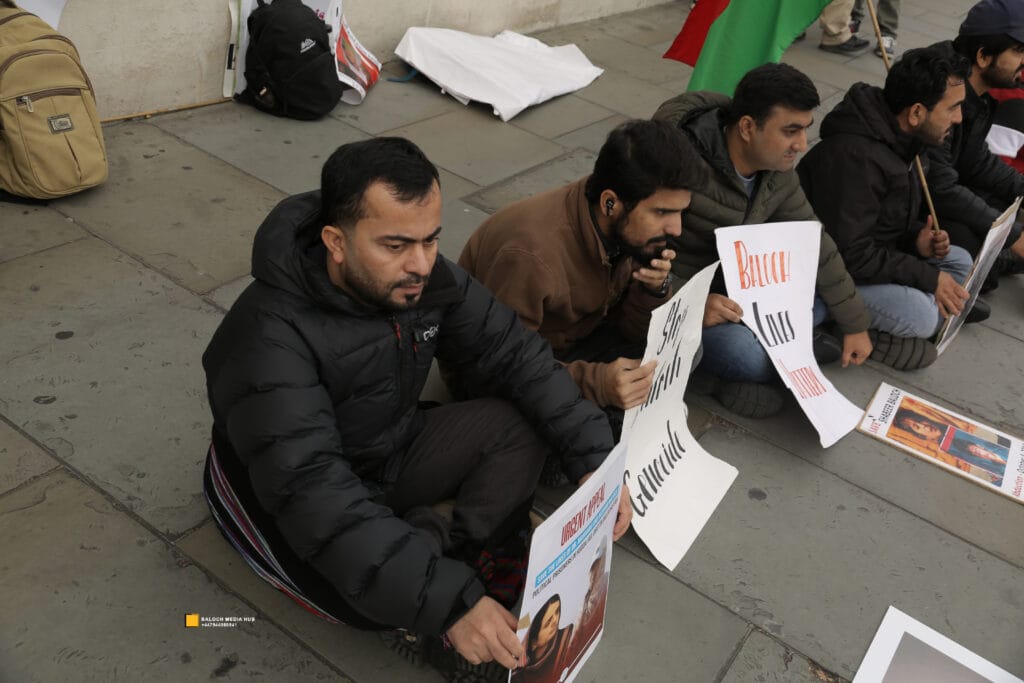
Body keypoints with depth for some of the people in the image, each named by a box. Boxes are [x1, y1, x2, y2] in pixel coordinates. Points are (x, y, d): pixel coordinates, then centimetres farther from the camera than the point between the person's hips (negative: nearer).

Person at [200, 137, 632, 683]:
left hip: (391, 454, 6)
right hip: (285, 494, -5)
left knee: (519, 428, -13)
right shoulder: (272, 337, -34)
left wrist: (592, 459, -19)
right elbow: (313, 494, -41)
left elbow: (516, 354, -8)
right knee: (381, 590, -33)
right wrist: (447, 603, -46)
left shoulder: (425, 280, -14)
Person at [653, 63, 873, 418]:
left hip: (737, 282, 8)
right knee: (749, 358, -30)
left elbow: (815, 244, 5)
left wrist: (855, 324, 9)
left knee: (816, 304, -8)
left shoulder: (777, 171, -4)